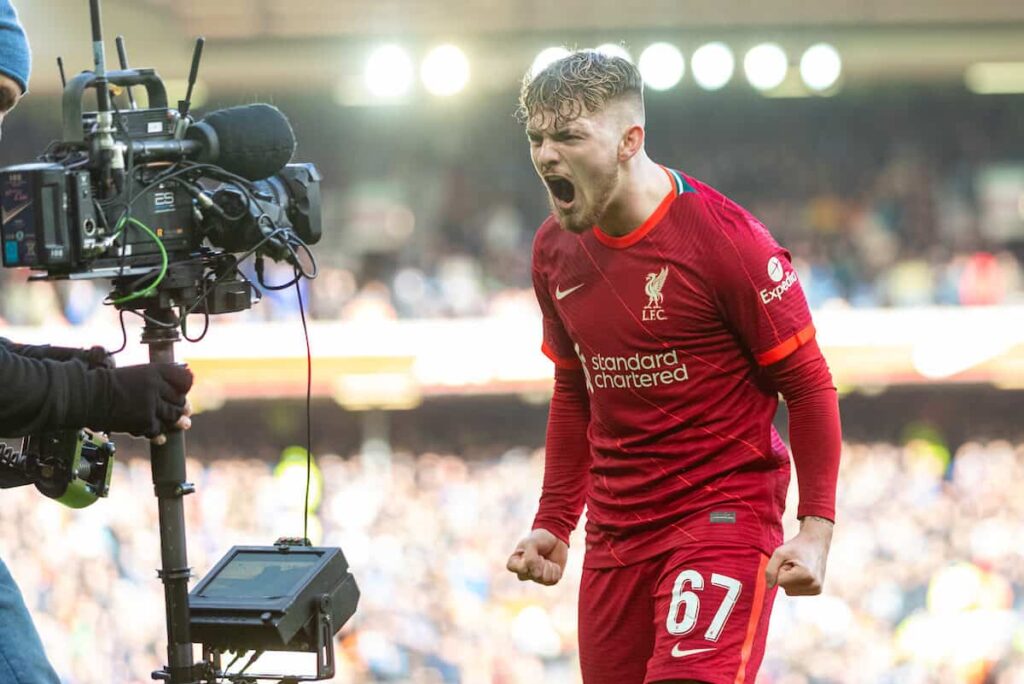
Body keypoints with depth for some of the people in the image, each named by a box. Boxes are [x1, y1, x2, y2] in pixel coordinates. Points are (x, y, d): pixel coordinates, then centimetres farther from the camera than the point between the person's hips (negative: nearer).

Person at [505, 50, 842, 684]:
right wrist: (554, 523, 17)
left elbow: (809, 387, -9)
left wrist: (816, 529, -16)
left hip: (724, 511, -6)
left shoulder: (725, 239, -14)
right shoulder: (555, 250, 7)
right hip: (616, 531, 7)